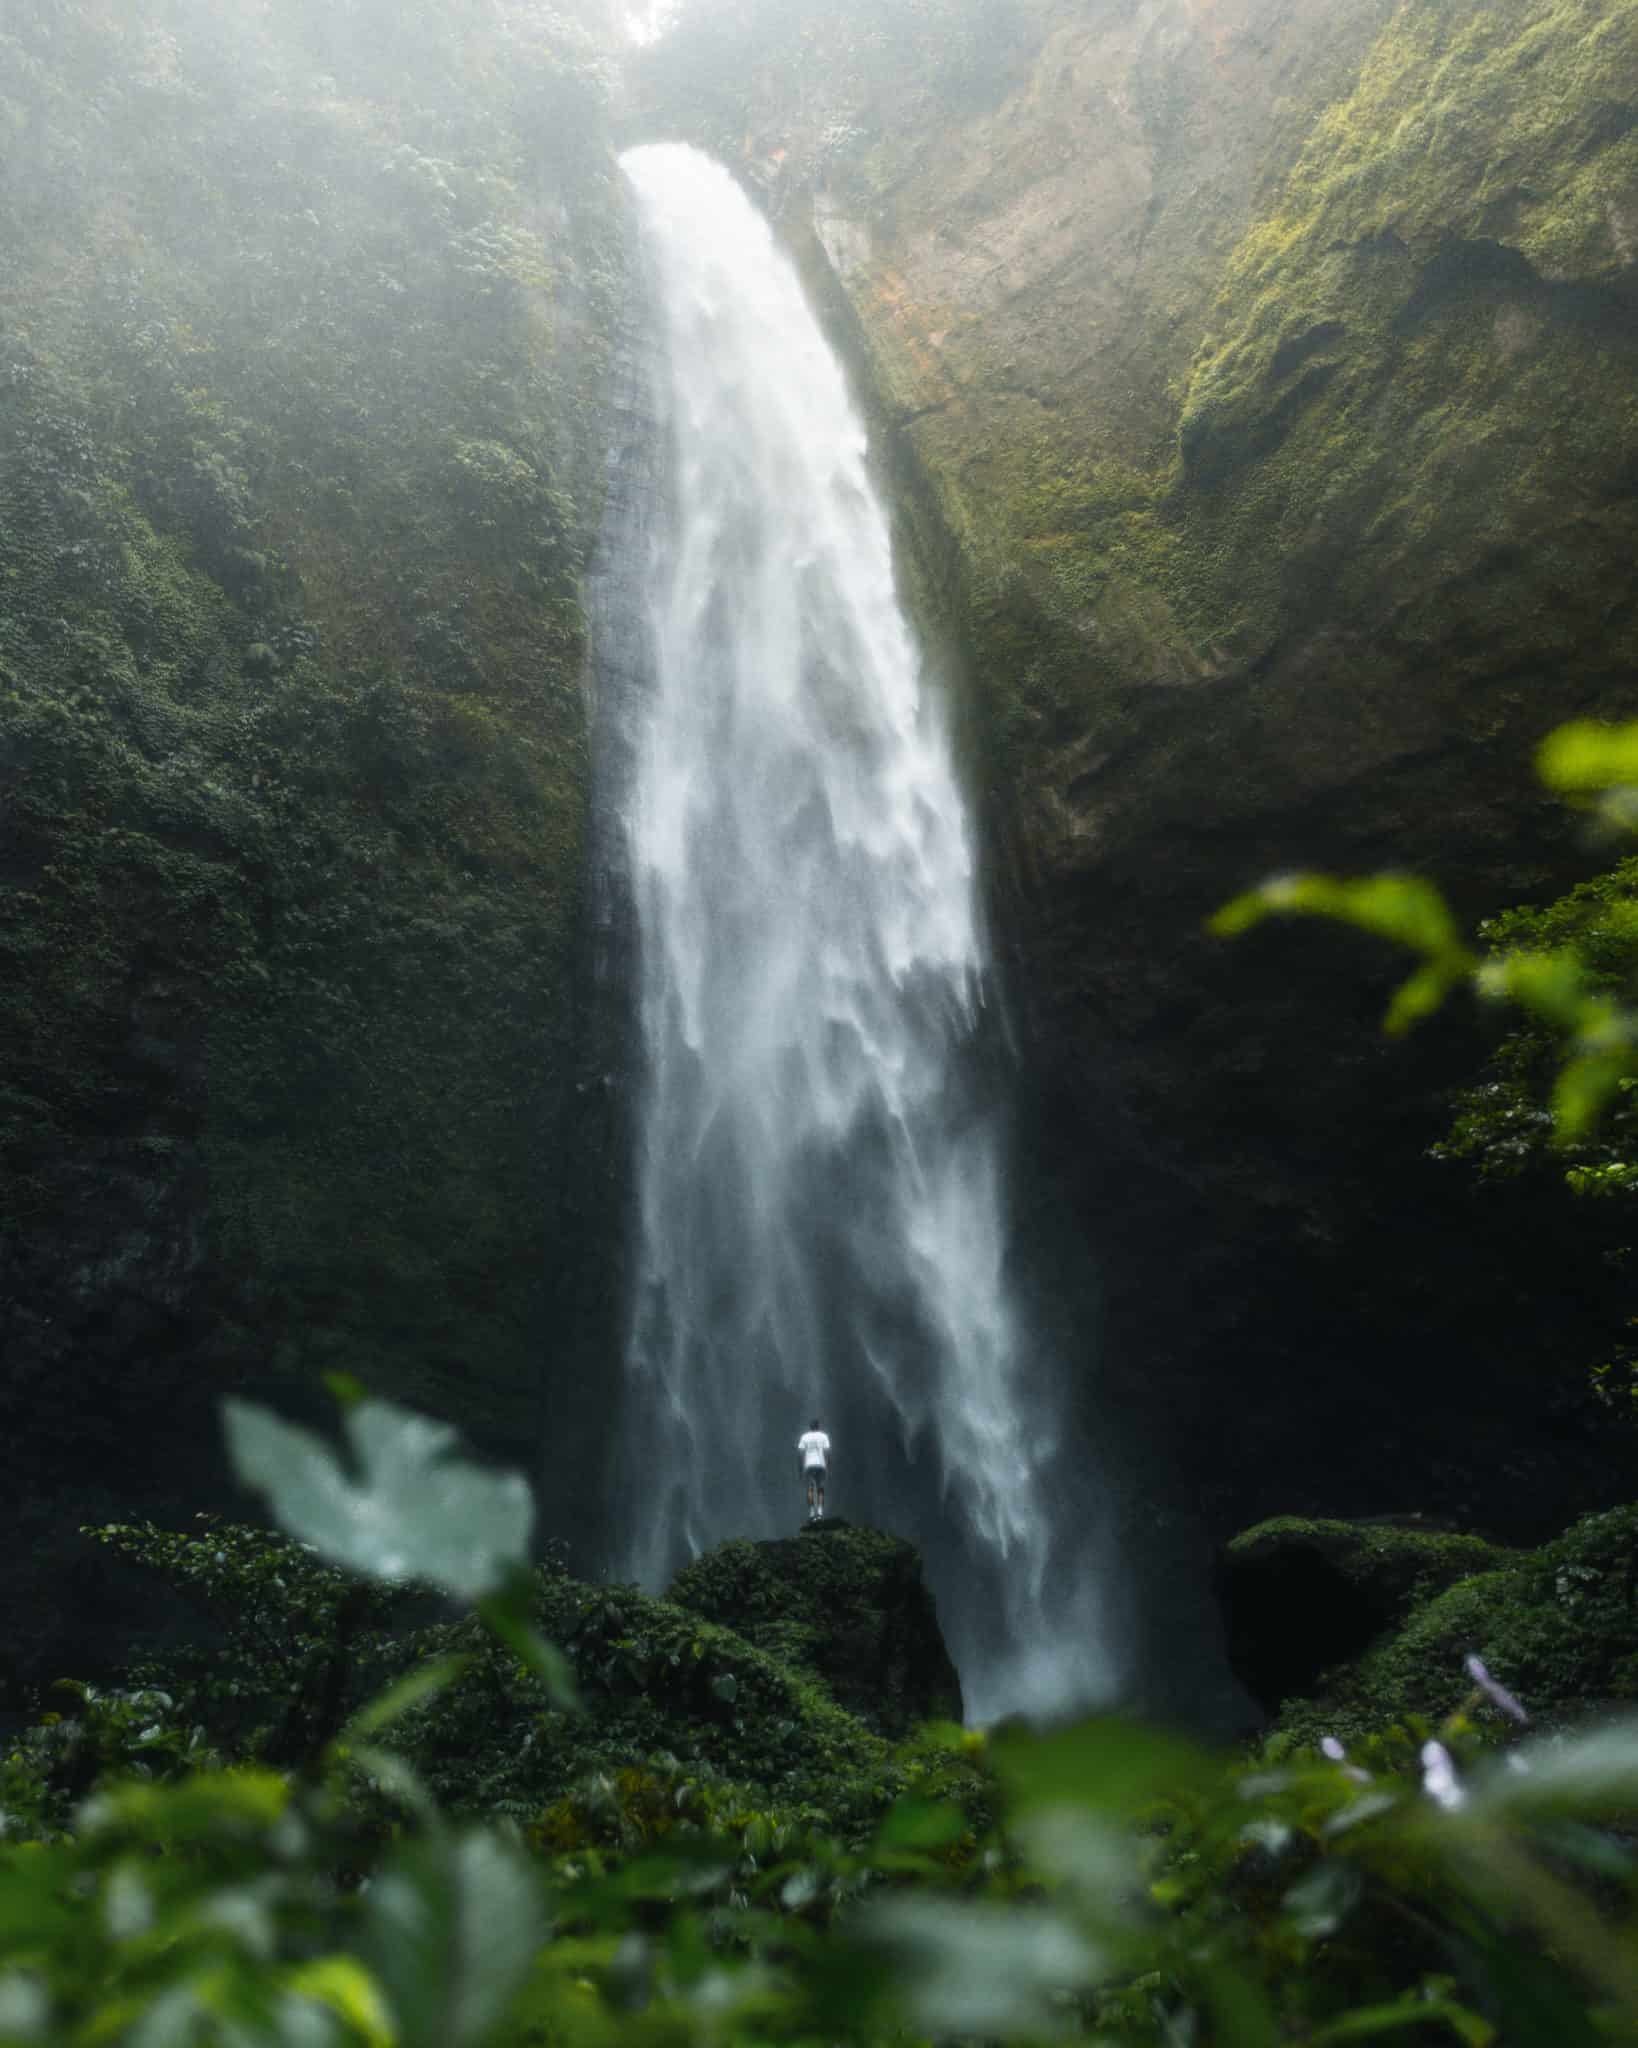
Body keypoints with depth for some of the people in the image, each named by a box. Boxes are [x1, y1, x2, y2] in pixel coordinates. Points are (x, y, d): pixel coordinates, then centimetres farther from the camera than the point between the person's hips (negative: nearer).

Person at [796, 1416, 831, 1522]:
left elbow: (800, 1453, 1)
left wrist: (801, 1468, 5)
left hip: (808, 1465, 0)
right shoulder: (823, 1436, 6)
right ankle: (820, 1512, -6)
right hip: (820, 1465, 0)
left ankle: (812, 1513, -11)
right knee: (820, 1489, 8)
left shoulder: (804, 1437, 7)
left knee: (810, 1489, 0)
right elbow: (827, 1452, -2)